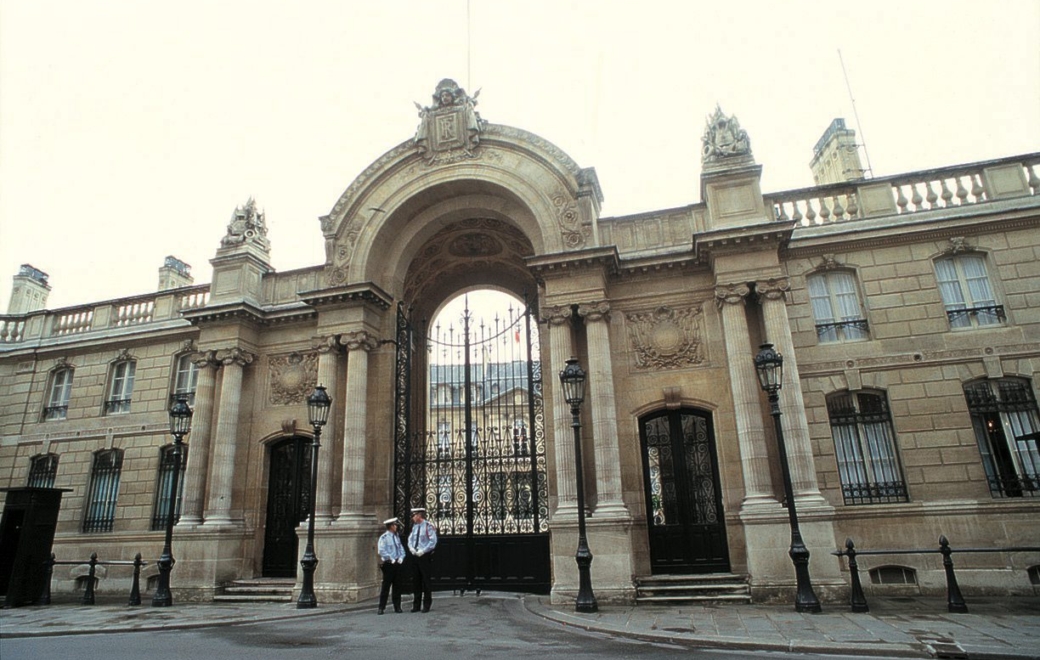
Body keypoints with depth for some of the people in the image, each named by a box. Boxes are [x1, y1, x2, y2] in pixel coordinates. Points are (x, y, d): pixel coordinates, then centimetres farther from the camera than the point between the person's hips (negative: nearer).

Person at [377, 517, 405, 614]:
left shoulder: (397, 537, 11)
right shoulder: (384, 537, -10)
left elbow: (401, 549, 14)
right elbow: (381, 551, -18)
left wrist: (401, 557, -3)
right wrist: (391, 559, -17)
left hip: (397, 564, 6)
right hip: (388, 564, -6)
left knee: (397, 586, 9)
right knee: (386, 586, -2)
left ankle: (397, 607, 16)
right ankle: (381, 608, 7)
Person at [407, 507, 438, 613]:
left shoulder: (429, 526, -11)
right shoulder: (414, 527, 10)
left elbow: (433, 541, -15)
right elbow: (410, 539, 16)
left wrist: (422, 551, -18)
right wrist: (411, 548, -4)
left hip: (425, 556, -6)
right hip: (416, 556, 6)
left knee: (426, 581, 1)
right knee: (417, 581, 11)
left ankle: (427, 605, 11)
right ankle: (416, 605, 19)